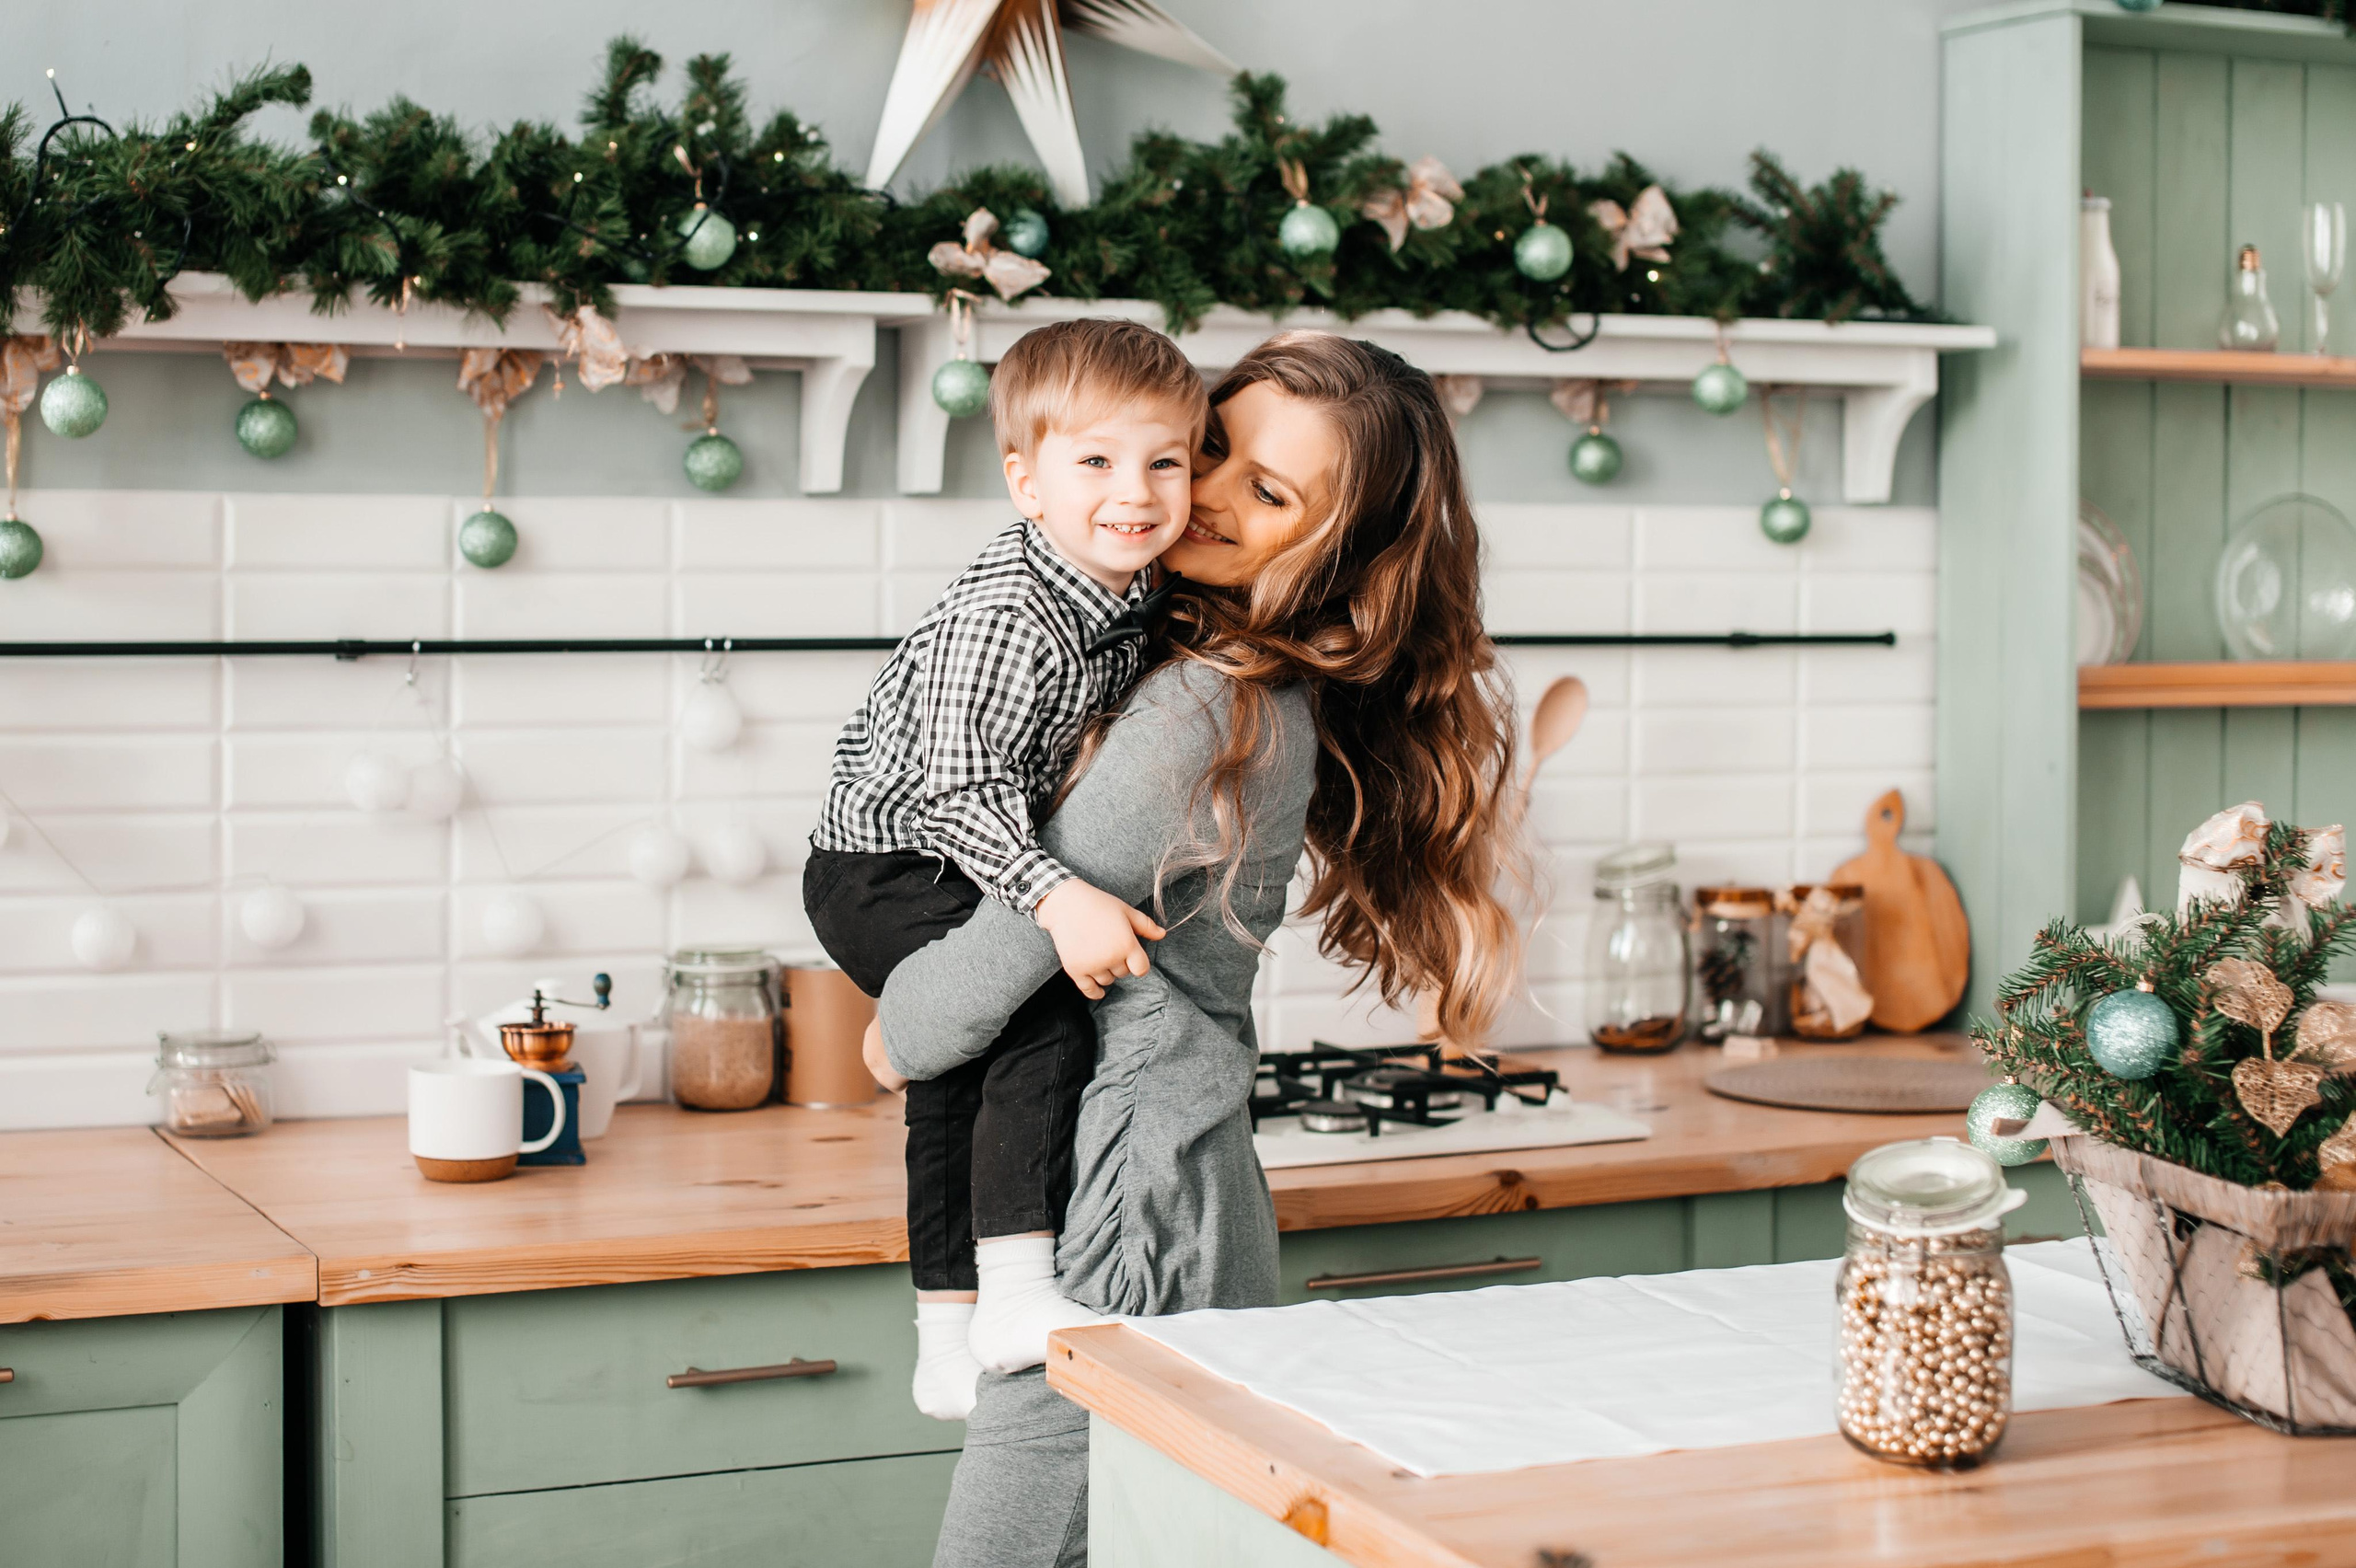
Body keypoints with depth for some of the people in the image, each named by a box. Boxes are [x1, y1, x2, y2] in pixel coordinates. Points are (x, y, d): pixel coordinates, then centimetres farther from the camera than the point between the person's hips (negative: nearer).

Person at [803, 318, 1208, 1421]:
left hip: (957, 867, 10)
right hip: (881, 867, -10)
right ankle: (1015, 1299, -21)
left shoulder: (1131, 590, -5)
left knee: (960, 1089, 18)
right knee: (1046, 1018, -25)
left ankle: (950, 1347, 33)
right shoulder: (1000, 623, -33)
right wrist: (1058, 897, -46)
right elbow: (961, 795, -36)